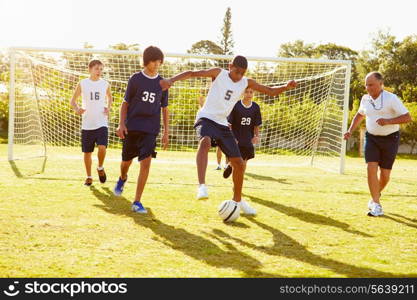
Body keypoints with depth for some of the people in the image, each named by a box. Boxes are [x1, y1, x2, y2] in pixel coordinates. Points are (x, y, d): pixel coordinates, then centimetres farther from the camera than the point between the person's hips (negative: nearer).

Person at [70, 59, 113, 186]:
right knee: (87, 152, 6)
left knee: (102, 148, -19)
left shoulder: (105, 84, 4)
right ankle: (89, 177, 24)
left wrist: (108, 108, 3)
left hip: (102, 123, 0)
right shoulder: (82, 84, 0)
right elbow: (73, 100, 8)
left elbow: (110, 98, 23)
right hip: (87, 124, 0)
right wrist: (76, 109, -13)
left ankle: (100, 168, 10)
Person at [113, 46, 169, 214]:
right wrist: (121, 124, -6)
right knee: (127, 160, 11)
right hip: (131, 127, -1)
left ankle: (137, 202, -8)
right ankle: (122, 179, 49)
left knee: (146, 162, -13)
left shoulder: (162, 83, 7)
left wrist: (166, 132, 9)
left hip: (150, 129, 1)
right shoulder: (136, 79, 0)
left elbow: (164, 108, 13)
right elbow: (125, 103, 4)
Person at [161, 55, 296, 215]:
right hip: (206, 118, -6)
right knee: (205, 141, -41)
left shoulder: (246, 83, 6)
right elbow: (192, 73, -13)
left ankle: (237, 200, 25)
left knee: (239, 163, 6)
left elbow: (271, 91, 10)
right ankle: (202, 186, -49)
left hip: (222, 124, 6)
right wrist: (171, 80, -28)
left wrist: (286, 87, -10)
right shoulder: (219, 73, -6)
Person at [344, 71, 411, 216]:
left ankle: (375, 196, 32)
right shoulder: (365, 99, 2)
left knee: (385, 173, 2)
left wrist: (388, 121, -29)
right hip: (371, 138, 3)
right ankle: (376, 205, -9)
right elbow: (359, 115, 21)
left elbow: (407, 117, -16)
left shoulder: (391, 98, -15)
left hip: (390, 139, -3)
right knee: (371, 168, -14)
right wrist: (350, 131, 8)